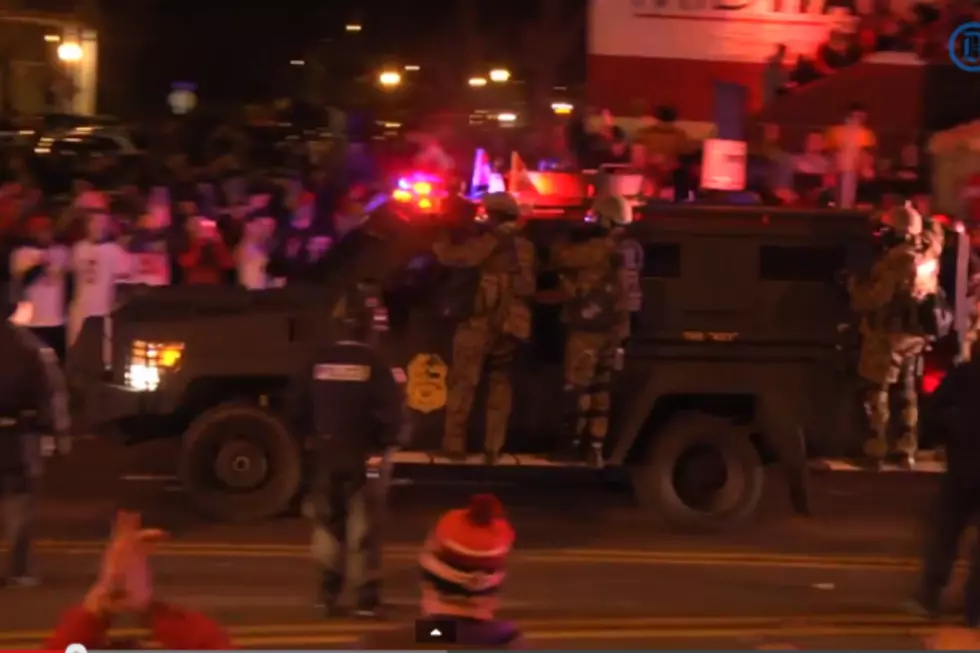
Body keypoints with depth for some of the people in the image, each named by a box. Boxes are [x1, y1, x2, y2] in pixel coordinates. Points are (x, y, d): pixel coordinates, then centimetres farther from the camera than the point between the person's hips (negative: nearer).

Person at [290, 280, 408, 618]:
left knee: (328, 521, 18)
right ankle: (367, 597, 8)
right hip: (366, 457, -4)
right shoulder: (374, 365, -17)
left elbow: (299, 410, 2)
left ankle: (329, 590, 19)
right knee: (364, 526, 5)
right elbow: (391, 415, -21)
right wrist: (395, 438, 0)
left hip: (329, 454, 4)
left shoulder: (320, 361, -4)